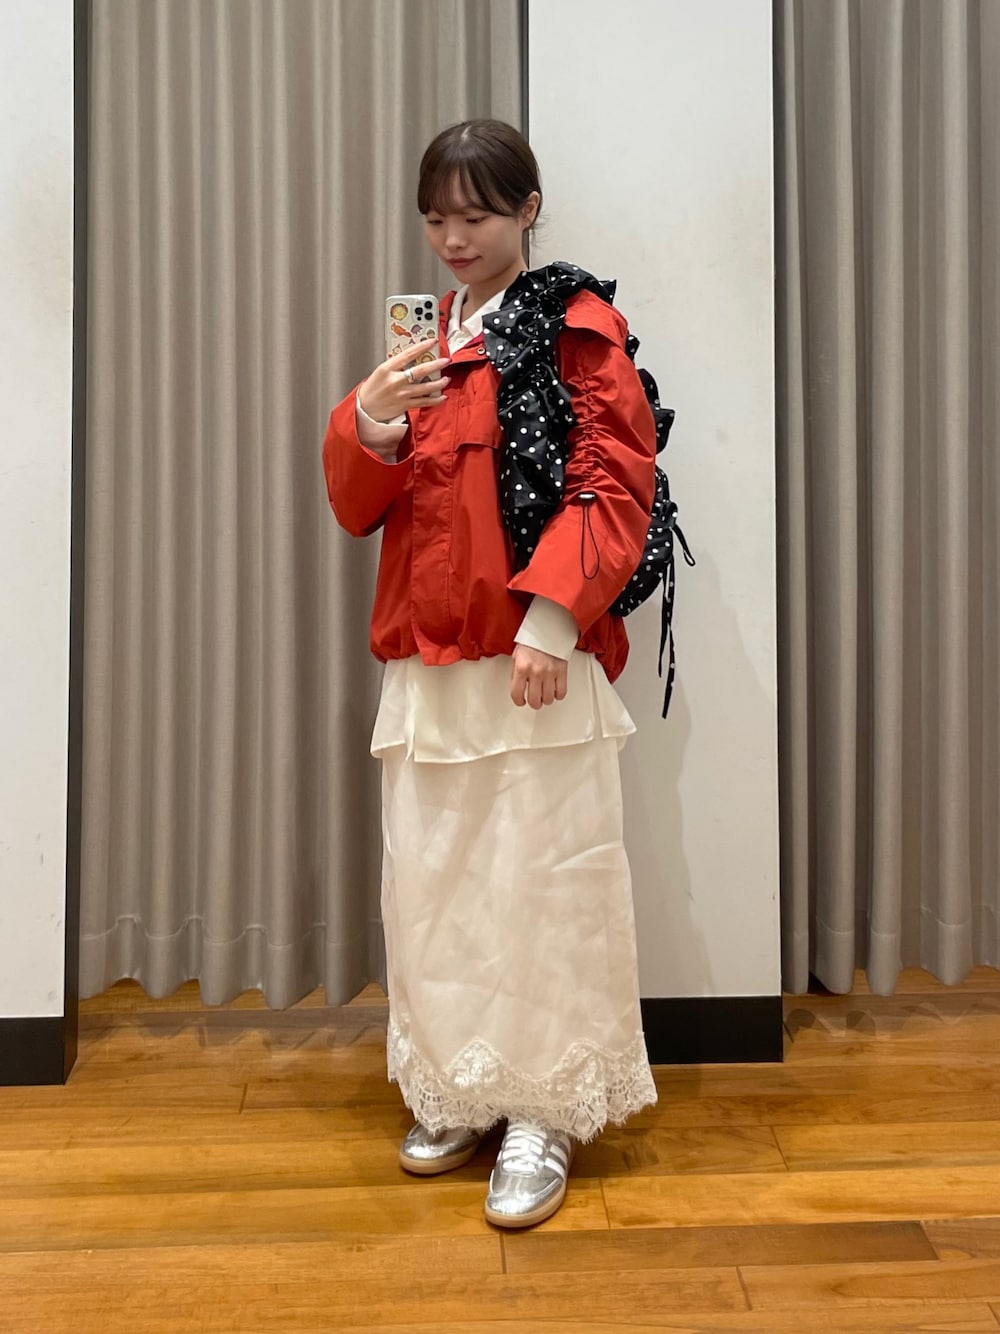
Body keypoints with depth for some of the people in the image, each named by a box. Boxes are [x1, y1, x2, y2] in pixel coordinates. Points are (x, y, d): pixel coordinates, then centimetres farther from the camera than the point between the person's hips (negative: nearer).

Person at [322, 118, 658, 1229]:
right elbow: (357, 507, 13)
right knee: (429, 886, 10)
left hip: (534, 665, -5)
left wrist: (550, 615, -20)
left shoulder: (577, 330, 2)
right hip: (425, 664, 6)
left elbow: (614, 486, -8)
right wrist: (371, 425, -8)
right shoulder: (418, 345, 18)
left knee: (543, 887, -1)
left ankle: (545, 1114, 17)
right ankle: (457, 1093, 29)